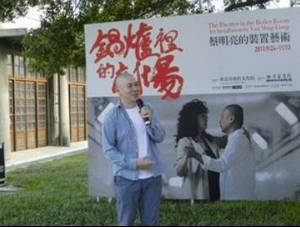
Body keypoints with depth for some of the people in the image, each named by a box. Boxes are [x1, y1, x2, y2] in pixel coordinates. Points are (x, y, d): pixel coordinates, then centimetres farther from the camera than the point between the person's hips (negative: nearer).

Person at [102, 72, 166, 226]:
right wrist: (134, 163, -18)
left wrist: (149, 120, -17)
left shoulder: (147, 110, 6)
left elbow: (160, 137, 1)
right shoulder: (113, 117, -7)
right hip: (127, 177, -4)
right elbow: (108, 149, -9)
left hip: (152, 176, 4)